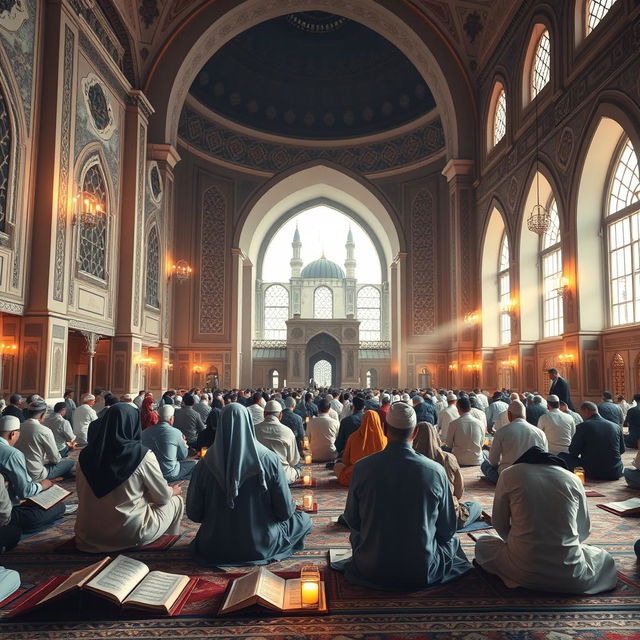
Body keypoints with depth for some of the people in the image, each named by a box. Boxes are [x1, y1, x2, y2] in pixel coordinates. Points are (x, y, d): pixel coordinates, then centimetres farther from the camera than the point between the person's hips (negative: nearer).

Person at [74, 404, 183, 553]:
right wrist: (173, 491, 16)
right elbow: (163, 497, -7)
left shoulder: (86, 455, -6)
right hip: (130, 533, -5)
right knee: (176, 501, 17)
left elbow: (82, 493, 8)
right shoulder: (142, 455, -18)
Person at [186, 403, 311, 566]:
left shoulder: (205, 463, -17)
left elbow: (193, 513, -8)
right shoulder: (268, 459, -22)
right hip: (261, 546, -1)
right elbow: (285, 510, -16)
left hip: (215, 548, 2)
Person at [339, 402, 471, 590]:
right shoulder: (435, 470, -15)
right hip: (423, 573, -1)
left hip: (371, 572, 1)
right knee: (453, 540, 27)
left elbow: (352, 520, 0)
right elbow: (448, 529, -3)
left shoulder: (362, 467, -14)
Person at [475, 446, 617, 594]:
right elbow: (585, 531, 14)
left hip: (523, 571, -1)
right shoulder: (572, 478, 5)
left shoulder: (509, 474, 0)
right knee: (605, 558, 32)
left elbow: (499, 524, 7)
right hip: (570, 575, 2)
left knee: (482, 543, 27)